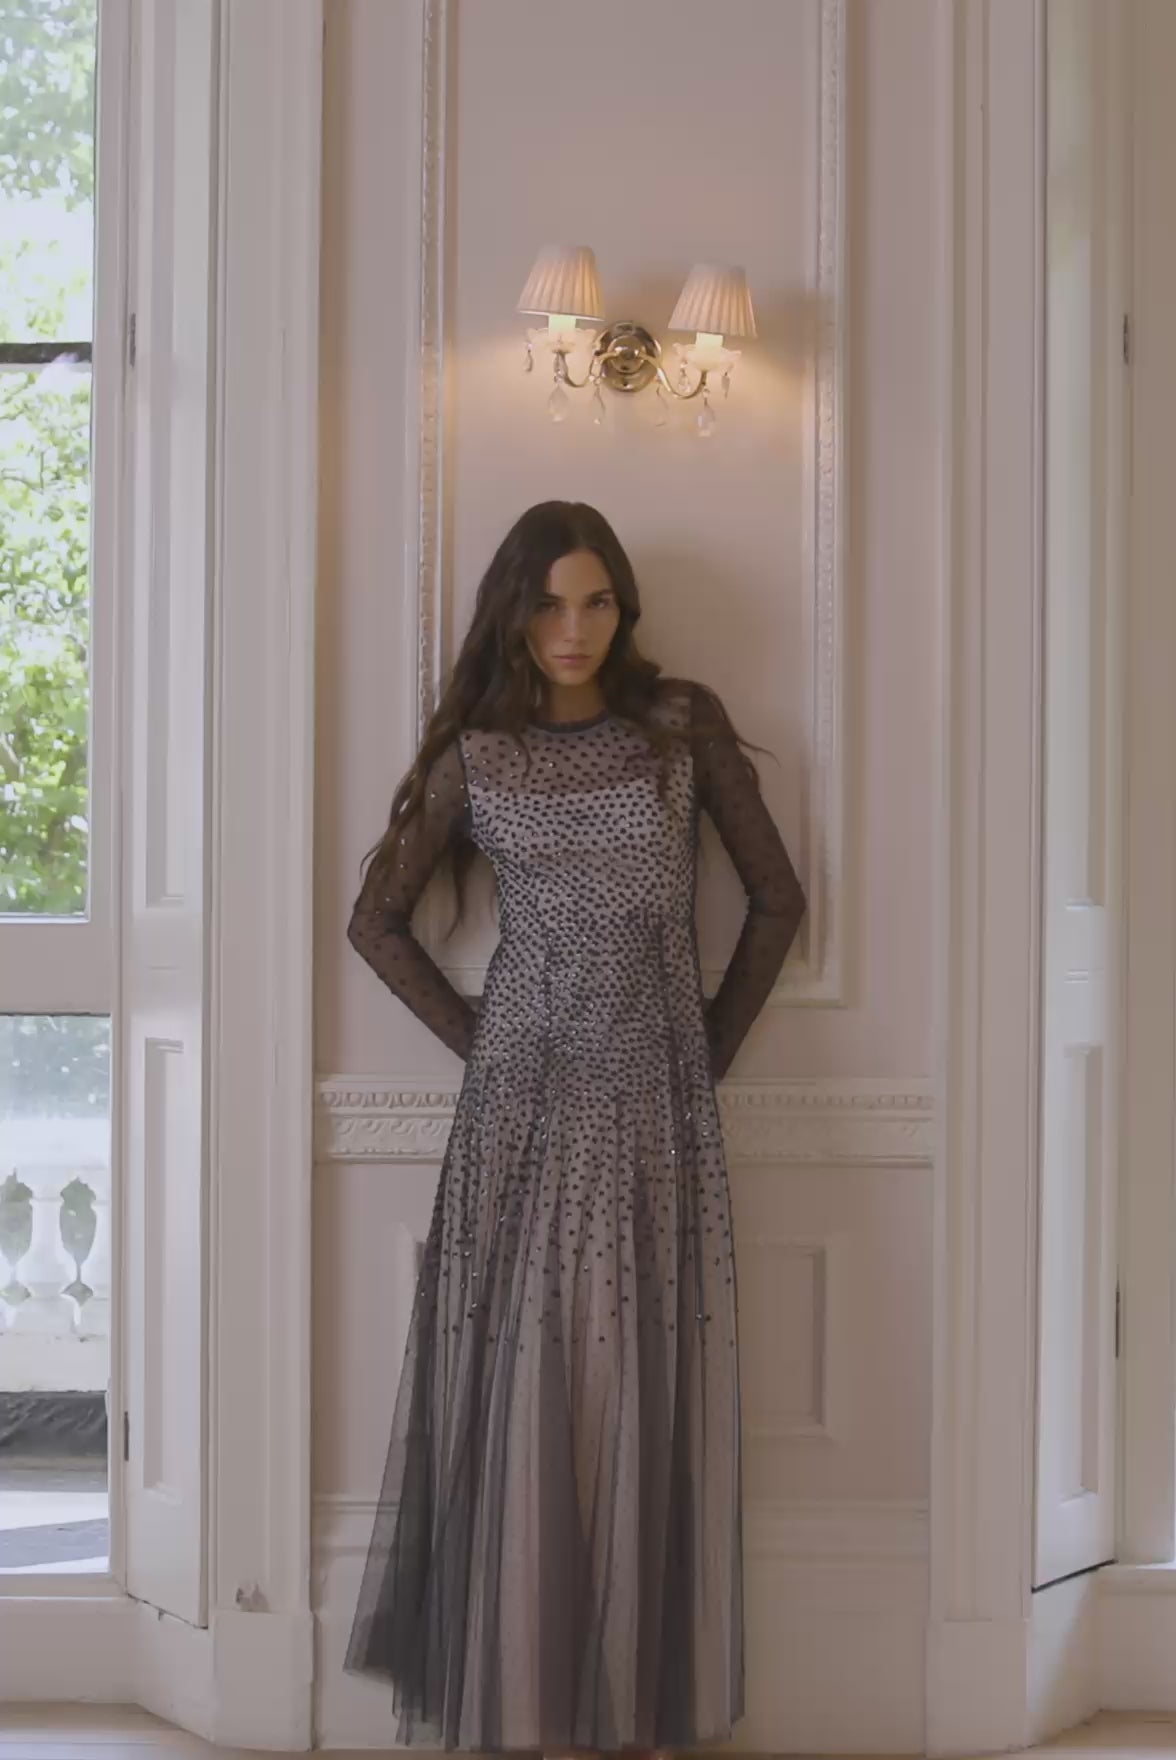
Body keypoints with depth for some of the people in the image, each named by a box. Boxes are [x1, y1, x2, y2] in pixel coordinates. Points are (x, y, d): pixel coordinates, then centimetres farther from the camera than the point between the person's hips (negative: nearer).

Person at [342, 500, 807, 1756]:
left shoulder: (683, 726, 5)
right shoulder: (476, 756, 4)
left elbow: (776, 898, 8)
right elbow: (377, 921, 9)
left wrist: (715, 1045, 6)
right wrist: (472, 1038, 3)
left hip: (658, 1102, 1)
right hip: (525, 1102, 0)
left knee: (650, 1394, 3)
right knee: (526, 1390, 1)